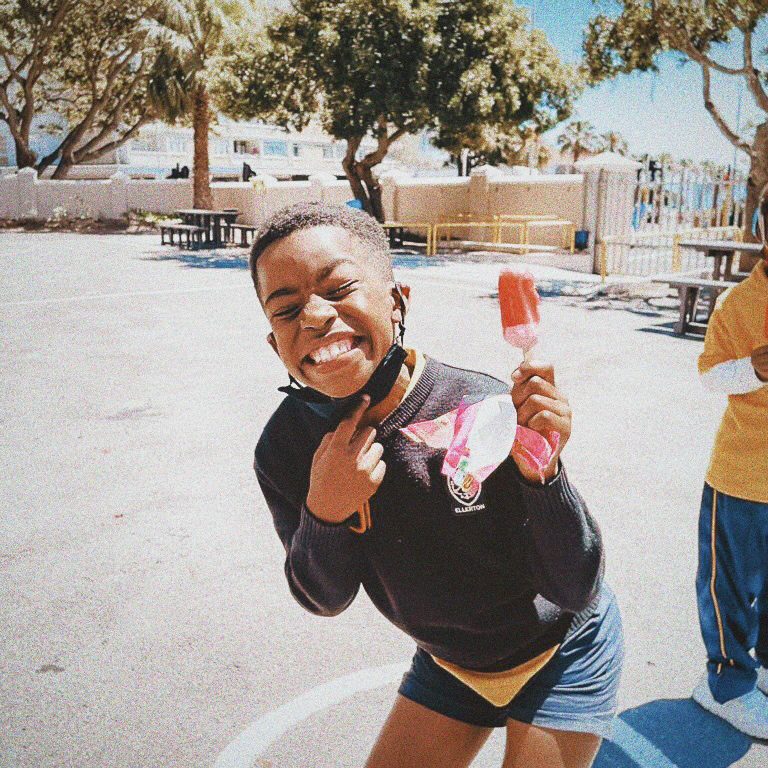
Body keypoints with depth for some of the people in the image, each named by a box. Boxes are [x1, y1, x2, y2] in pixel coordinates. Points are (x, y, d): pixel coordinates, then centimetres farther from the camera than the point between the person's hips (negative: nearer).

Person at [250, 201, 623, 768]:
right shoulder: (284, 448, -20)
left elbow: (578, 591, -24)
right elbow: (325, 598, -10)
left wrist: (541, 471, -42)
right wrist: (326, 512, -31)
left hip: (559, 652, -3)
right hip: (449, 662, 3)